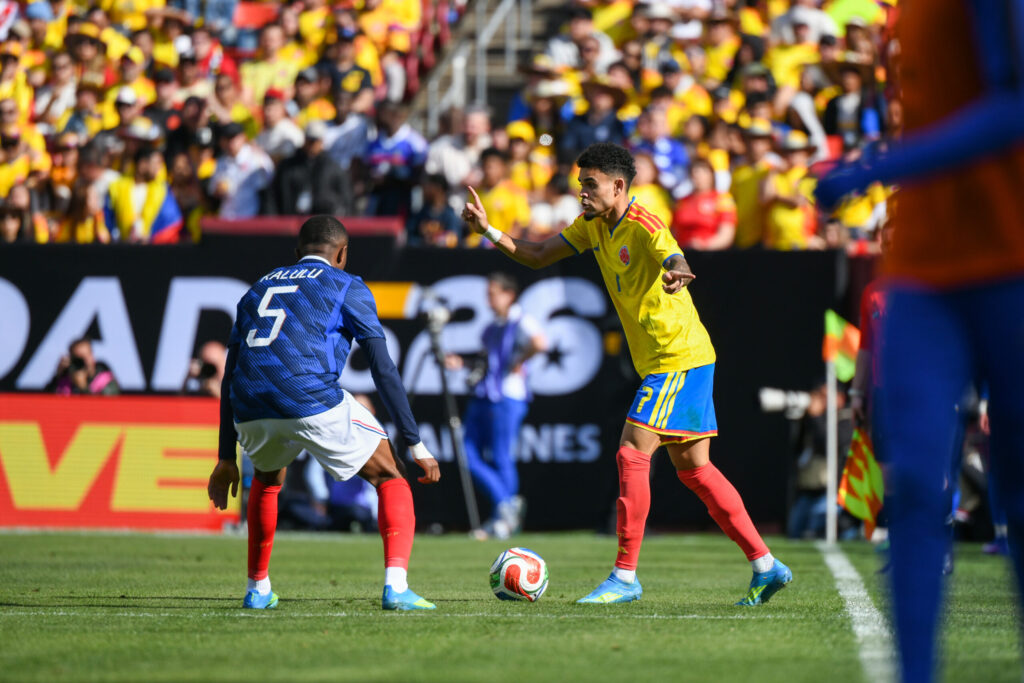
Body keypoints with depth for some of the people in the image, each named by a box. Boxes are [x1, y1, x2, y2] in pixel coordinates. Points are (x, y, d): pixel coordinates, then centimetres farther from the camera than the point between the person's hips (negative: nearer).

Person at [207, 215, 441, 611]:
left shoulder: (258, 289, 30)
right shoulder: (347, 287, 16)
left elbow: (230, 378, 29)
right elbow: (383, 370, 7)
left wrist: (226, 459, 32)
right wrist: (416, 445, 7)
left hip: (252, 414, 5)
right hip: (314, 401, -5)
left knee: (267, 479, 36)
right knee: (390, 477, 12)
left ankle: (257, 590, 34)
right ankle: (395, 587, -6)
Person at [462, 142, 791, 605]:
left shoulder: (644, 227, -19)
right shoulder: (593, 227, 8)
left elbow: (677, 263, -37)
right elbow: (537, 257, 13)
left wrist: (676, 276, -61)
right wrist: (488, 231, 1)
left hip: (680, 361, -10)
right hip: (664, 363, 10)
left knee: (632, 455, -13)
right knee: (693, 468, 9)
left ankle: (625, 577, -8)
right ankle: (765, 565, 11)